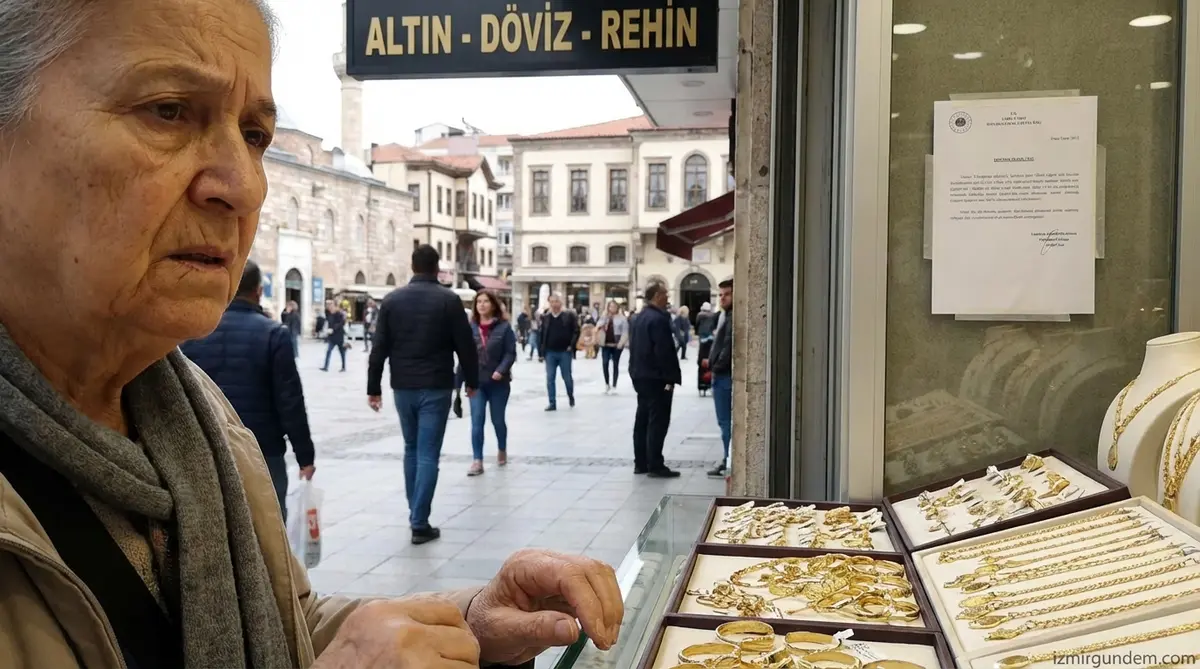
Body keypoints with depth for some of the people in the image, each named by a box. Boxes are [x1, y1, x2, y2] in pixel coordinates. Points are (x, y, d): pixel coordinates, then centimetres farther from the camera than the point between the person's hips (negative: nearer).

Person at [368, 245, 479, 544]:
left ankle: (415, 513, 27)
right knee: (428, 454, -1)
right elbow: (465, 346, -5)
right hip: (436, 388, -3)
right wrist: (471, 380, 8)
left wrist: (374, 387, 7)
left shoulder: (392, 299, 3)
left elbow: (379, 348, 2)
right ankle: (420, 523, -3)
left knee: (411, 449, 19)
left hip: (402, 387, 4)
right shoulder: (449, 299, -6)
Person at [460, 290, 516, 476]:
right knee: (477, 421, -6)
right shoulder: (471, 328, 3)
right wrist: (459, 380, 2)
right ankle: (477, 461, -4)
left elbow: (510, 353, -8)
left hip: (498, 382, -1)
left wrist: (501, 370, -23)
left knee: (497, 419, 11)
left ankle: (502, 450, 37)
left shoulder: (504, 327, -5)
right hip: (476, 382, 2)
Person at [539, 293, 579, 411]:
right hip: (550, 353, 2)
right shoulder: (545, 317, 4)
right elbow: (540, 335, 6)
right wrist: (541, 352, 1)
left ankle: (571, 396, 33)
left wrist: (571, 345, -12)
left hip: (565, 352, -2)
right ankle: (552, 403, 6)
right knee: (550, 378, 0)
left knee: (567, 377, 8)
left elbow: (576, 331, -3)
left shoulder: (569, 315, -2)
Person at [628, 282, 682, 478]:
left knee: (642, 420, 11)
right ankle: (655, 465, -4)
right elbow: (665, 351, -21)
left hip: (641, 376, 10)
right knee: (658, 421, -6)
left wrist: (636, 371, 19)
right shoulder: (658, 318, -17)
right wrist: (671, 378, -17)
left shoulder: (640, 317, 14)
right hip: (656, 378, -10)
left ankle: (640, 463, 15)